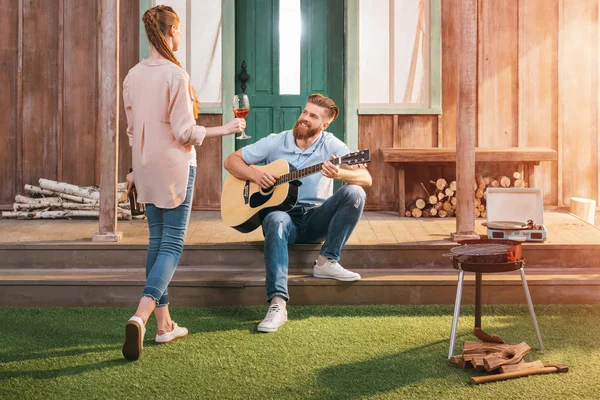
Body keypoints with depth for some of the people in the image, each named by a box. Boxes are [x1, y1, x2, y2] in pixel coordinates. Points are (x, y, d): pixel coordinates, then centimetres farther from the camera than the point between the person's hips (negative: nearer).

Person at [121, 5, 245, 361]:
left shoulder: (134, 75, 6)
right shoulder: (176, 75, -15)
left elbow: (133, 129, 14)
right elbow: (185, 132, -15)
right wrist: (225, 129, -4)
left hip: (147, 168, 7)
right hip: (175, 167, -7)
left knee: (158, 241, 13)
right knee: (172, 245, -3)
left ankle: (164, 324, 18)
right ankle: (141, 316, -19)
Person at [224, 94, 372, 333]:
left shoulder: (331, 145, -1)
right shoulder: (275, 142, 3)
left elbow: (366, 179, -12)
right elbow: (231, 160, 7)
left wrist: (339, 174, -34)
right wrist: (255, 175, -13)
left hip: (317, 218, 1)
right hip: (284, 214, -1)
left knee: (354, 193, -24)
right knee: (276, 222, -38)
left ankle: (327, 261, -16)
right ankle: (277, 304, -44)